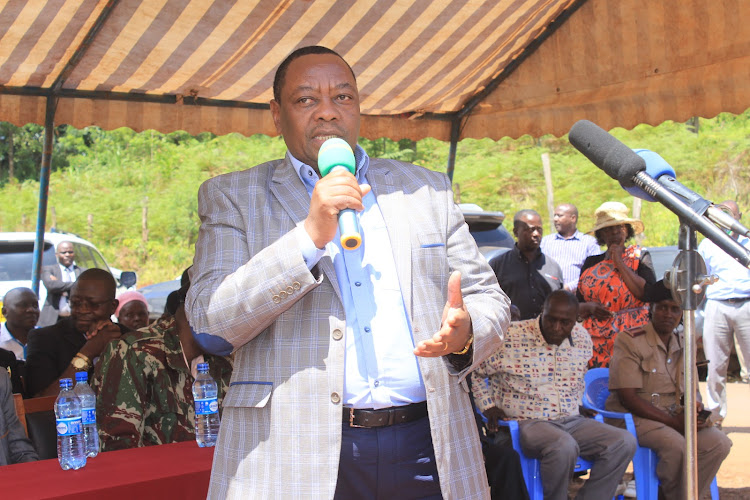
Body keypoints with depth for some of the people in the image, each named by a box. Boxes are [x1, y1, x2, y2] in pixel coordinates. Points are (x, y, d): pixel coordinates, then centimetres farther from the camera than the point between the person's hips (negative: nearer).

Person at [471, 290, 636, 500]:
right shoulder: (509, 338, -10)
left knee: (625, 442, -16)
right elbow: (474, 372, 2)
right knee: (564, 446, -37)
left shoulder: (583, 339, 7)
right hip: (527, 423, -6)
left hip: (571, 420, 6)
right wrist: (488, 407, -2)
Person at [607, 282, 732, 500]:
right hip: (634, 417, -6)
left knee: (719, 442, -17)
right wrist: (673, 422, -19)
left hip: (674, 416, 7)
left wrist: (696, 407, -7)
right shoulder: (629, 340, -10)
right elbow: (628, 398, -16)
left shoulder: (683, 344, 12)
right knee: (676, 445, -32)